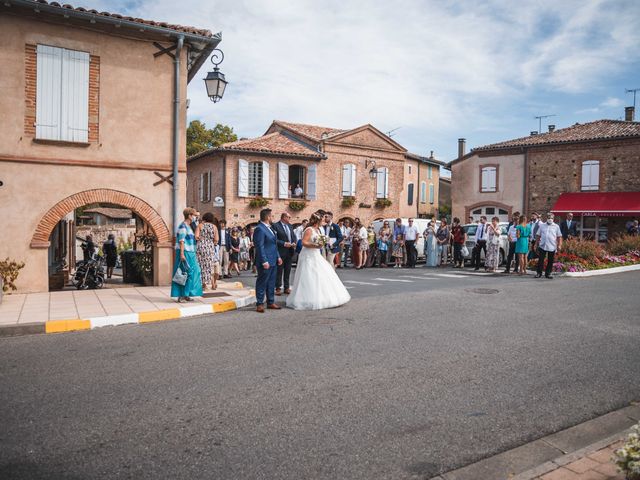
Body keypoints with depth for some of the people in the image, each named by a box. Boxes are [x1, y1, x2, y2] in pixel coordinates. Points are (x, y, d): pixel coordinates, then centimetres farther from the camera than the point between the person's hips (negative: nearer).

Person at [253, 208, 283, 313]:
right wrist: (264, 261, -22)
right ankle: (259, 304, 9)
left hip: (273, 261, 9)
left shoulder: (269, 228, 14)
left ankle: (271, 302, 24)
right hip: (266, 262, -9)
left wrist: (278, 257, 17)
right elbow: (260, 247, -20)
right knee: (262, 283, 0)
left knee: (271, 283, 15)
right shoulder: (259, 229, -16)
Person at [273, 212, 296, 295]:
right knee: (279, 270, 2)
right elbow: (275, 239, -15)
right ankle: (278, 288, 10)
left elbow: (294, 236, 17)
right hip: (281, 251, -6)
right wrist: (284, 244, -21)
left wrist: (294, 243, -2)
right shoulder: (275, 226, -10)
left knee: (288, 270, 11)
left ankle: (286, 287, 19)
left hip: (290, 251, 7)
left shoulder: (289, 225, 13)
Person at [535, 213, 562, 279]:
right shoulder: (542, 225, 8)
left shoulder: (556, 226, 5)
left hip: (552, 247, 0)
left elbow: (559, 236, 3)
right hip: (542, 246, 0)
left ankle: (548, 273, 14)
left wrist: (559, 245, -4)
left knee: (550, 261, 5)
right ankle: (539, 273, 8)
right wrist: (536, 243, 6)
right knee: (540, 260, 0)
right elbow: (538, 235, 10)